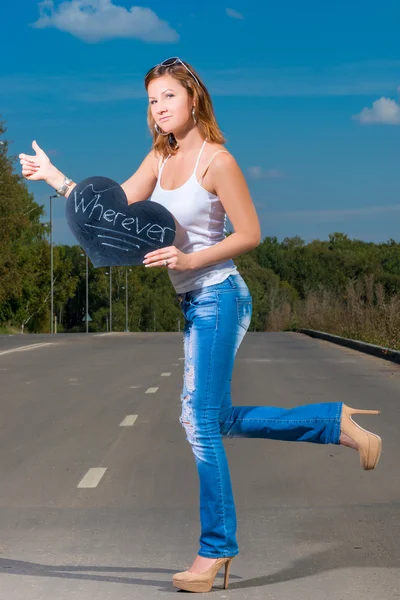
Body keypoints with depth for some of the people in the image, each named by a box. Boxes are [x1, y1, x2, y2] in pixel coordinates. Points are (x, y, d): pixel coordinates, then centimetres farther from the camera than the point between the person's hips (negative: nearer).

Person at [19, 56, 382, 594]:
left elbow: (250, 235, -12)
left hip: (217, 297, -9)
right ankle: (337, 423, 24)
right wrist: (53, 176, 6)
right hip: (193, 304, 9)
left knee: (202, 423, -5)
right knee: (221, 420, 13)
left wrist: (190, 258, -20)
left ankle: (215, 549, 6)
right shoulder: (160, 159, 11)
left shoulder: (216, 160, -12)